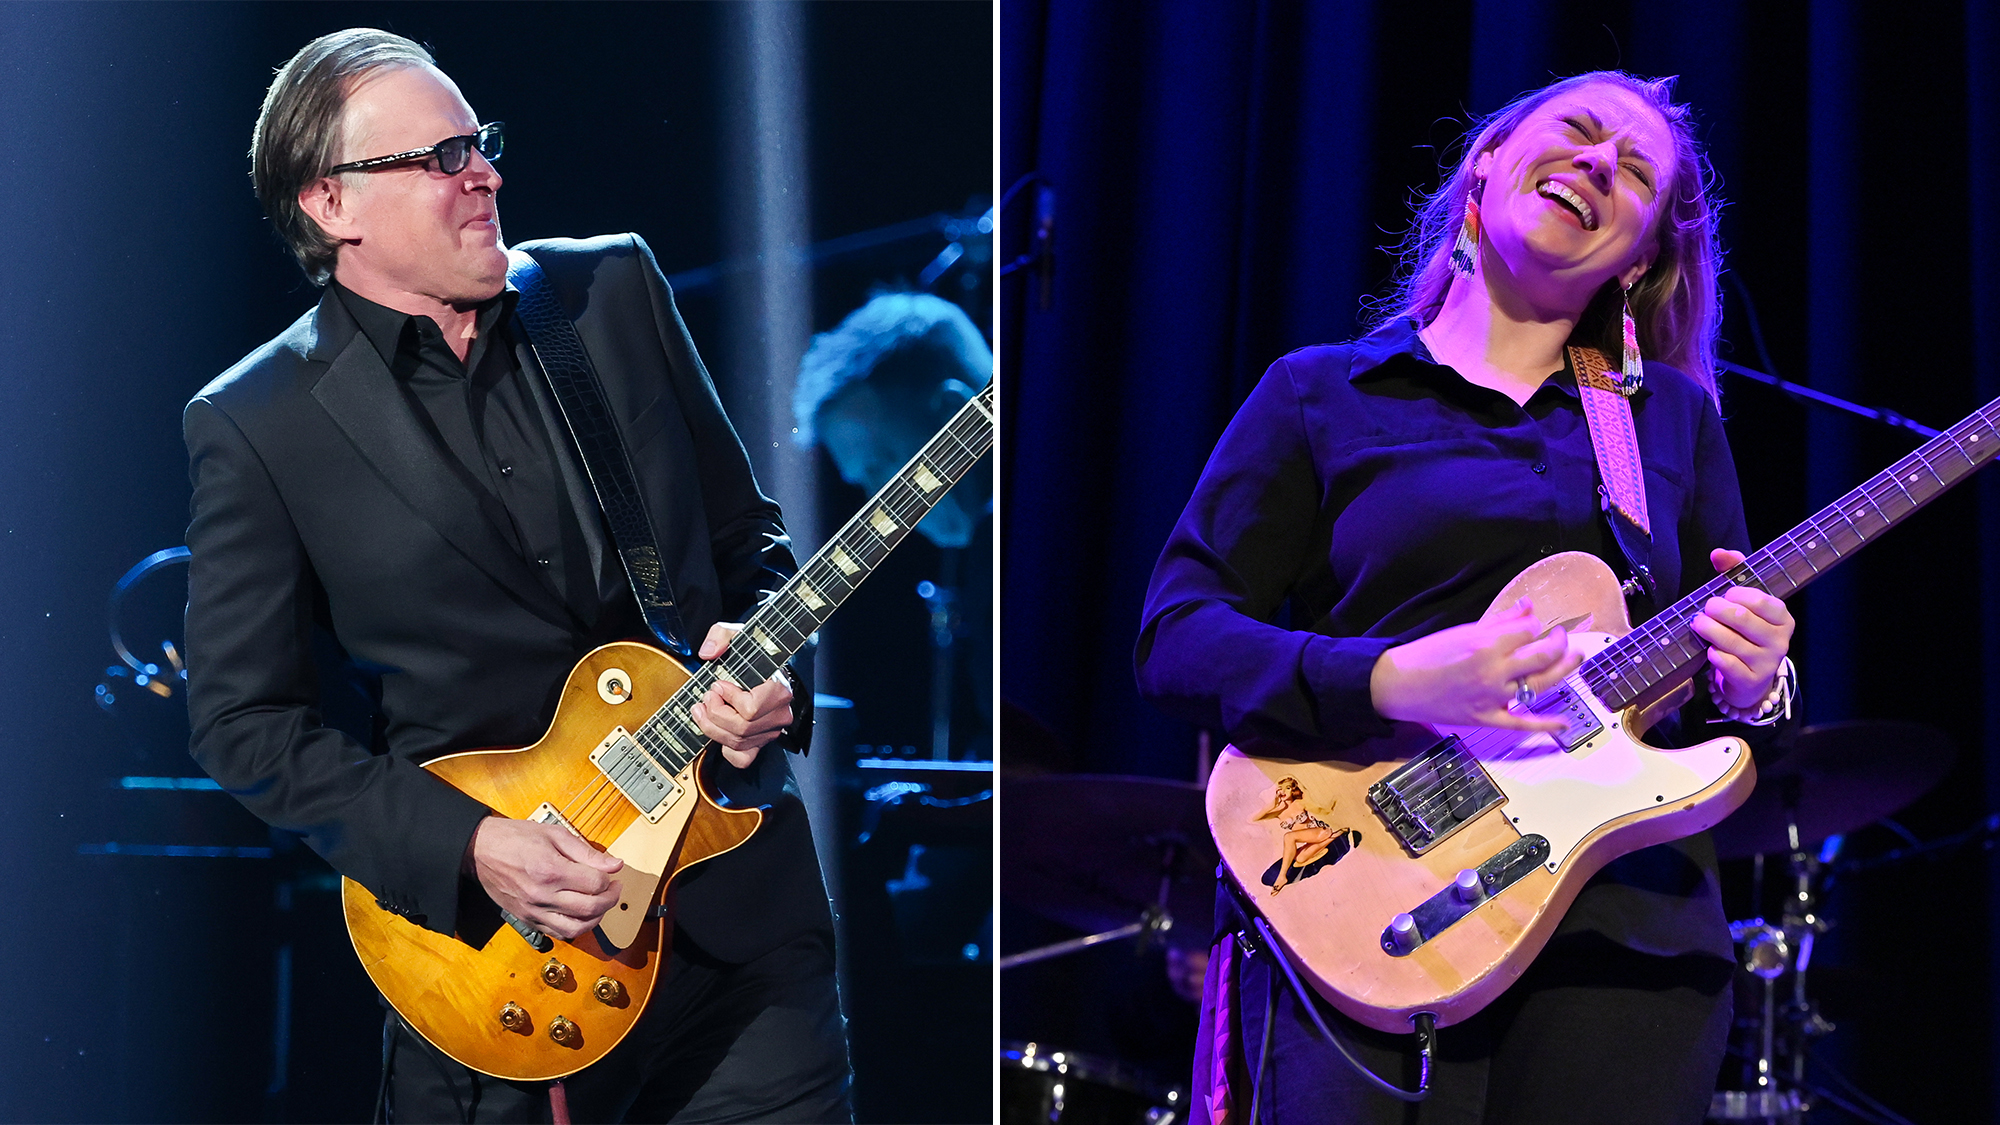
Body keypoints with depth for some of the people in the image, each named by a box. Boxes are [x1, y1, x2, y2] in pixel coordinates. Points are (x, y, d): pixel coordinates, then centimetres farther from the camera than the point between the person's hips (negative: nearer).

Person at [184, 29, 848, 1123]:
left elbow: (746, 531, 13)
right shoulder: (256, 424, -7)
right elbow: (243, 717, -6)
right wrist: (463, 845, -16)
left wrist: (762, 659, -8)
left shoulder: (614, 286, 4)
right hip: (491, 951, -3)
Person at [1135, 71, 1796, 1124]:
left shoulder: (1675, 417, 18)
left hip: (1628, 918, 3)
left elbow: (1728, 663, 18)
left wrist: (1745, 687, -8)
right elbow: (1175, 634, -1)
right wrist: (1390, 682, -17)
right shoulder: (1321, 394, 8)